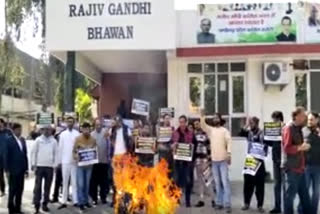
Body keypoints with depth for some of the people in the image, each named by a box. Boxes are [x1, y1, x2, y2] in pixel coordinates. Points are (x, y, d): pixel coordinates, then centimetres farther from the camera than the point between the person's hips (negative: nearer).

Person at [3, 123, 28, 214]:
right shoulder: (9, 140, -6)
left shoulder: (23, 140, 11)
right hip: (13, 169, -5)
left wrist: (26, 168, 9)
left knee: (20, 190, 8)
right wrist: (7, 170, -11)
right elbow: (6, 156, -8)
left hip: (21, 169, 5)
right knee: (12, 190, 2)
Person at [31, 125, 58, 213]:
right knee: (38, 186, -3)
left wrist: (55, 165, 0)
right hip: (39, 166, -1)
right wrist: (33, 164, -2)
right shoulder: (38, 140, 3)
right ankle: (36, 204, 2)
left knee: (48, 186, 6)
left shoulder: (54, 141, 6)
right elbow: (34, 152, 4)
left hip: (50, 166, 1)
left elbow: (56, 154, 7)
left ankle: (45, 203, 15)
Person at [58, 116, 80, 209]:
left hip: (75, 161, -1)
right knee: (65, 182, 6)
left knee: (74, 182, 1)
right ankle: (64, 202, 9)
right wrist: (59, 161, 4)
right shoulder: (63, 134, 6)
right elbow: (60, 148, 6)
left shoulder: (77, 134, 1)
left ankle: (75, 201, 4)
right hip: (65, 161, 1)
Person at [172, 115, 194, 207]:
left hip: (188, 159, -2)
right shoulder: (175, 133, 7)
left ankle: (188, 200, 10)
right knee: (177, 179, 6)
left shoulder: (191, 133, 0)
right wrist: (173, 146, -10)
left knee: (188, 180, 0)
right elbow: (171, 144, 12)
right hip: (178, 159, 2)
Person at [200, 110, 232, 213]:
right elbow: (203, 125, -3)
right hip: (214, 159, 4)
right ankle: (219, 202, 16)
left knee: (225, 182, -7)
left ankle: (227, 204, -8)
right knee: (217, 183, 9)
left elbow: (229, 141, -7)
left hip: (223, 159, -4)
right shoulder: (210, 130, 12)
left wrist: (229, 153, -19)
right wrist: (202, 116, -17)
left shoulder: (224, 130, 2)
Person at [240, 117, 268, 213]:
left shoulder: (263, 134, -6)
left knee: (259, 185, 1)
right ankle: (247, 203, 19)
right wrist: (246, 125, -14)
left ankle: (260, 205, 9)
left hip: (259, 161, -4)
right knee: (248, 183, 8)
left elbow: (266, 148, -9)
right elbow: (241, 134, -9)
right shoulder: (249, 133, 7)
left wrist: (260, 158, -17)